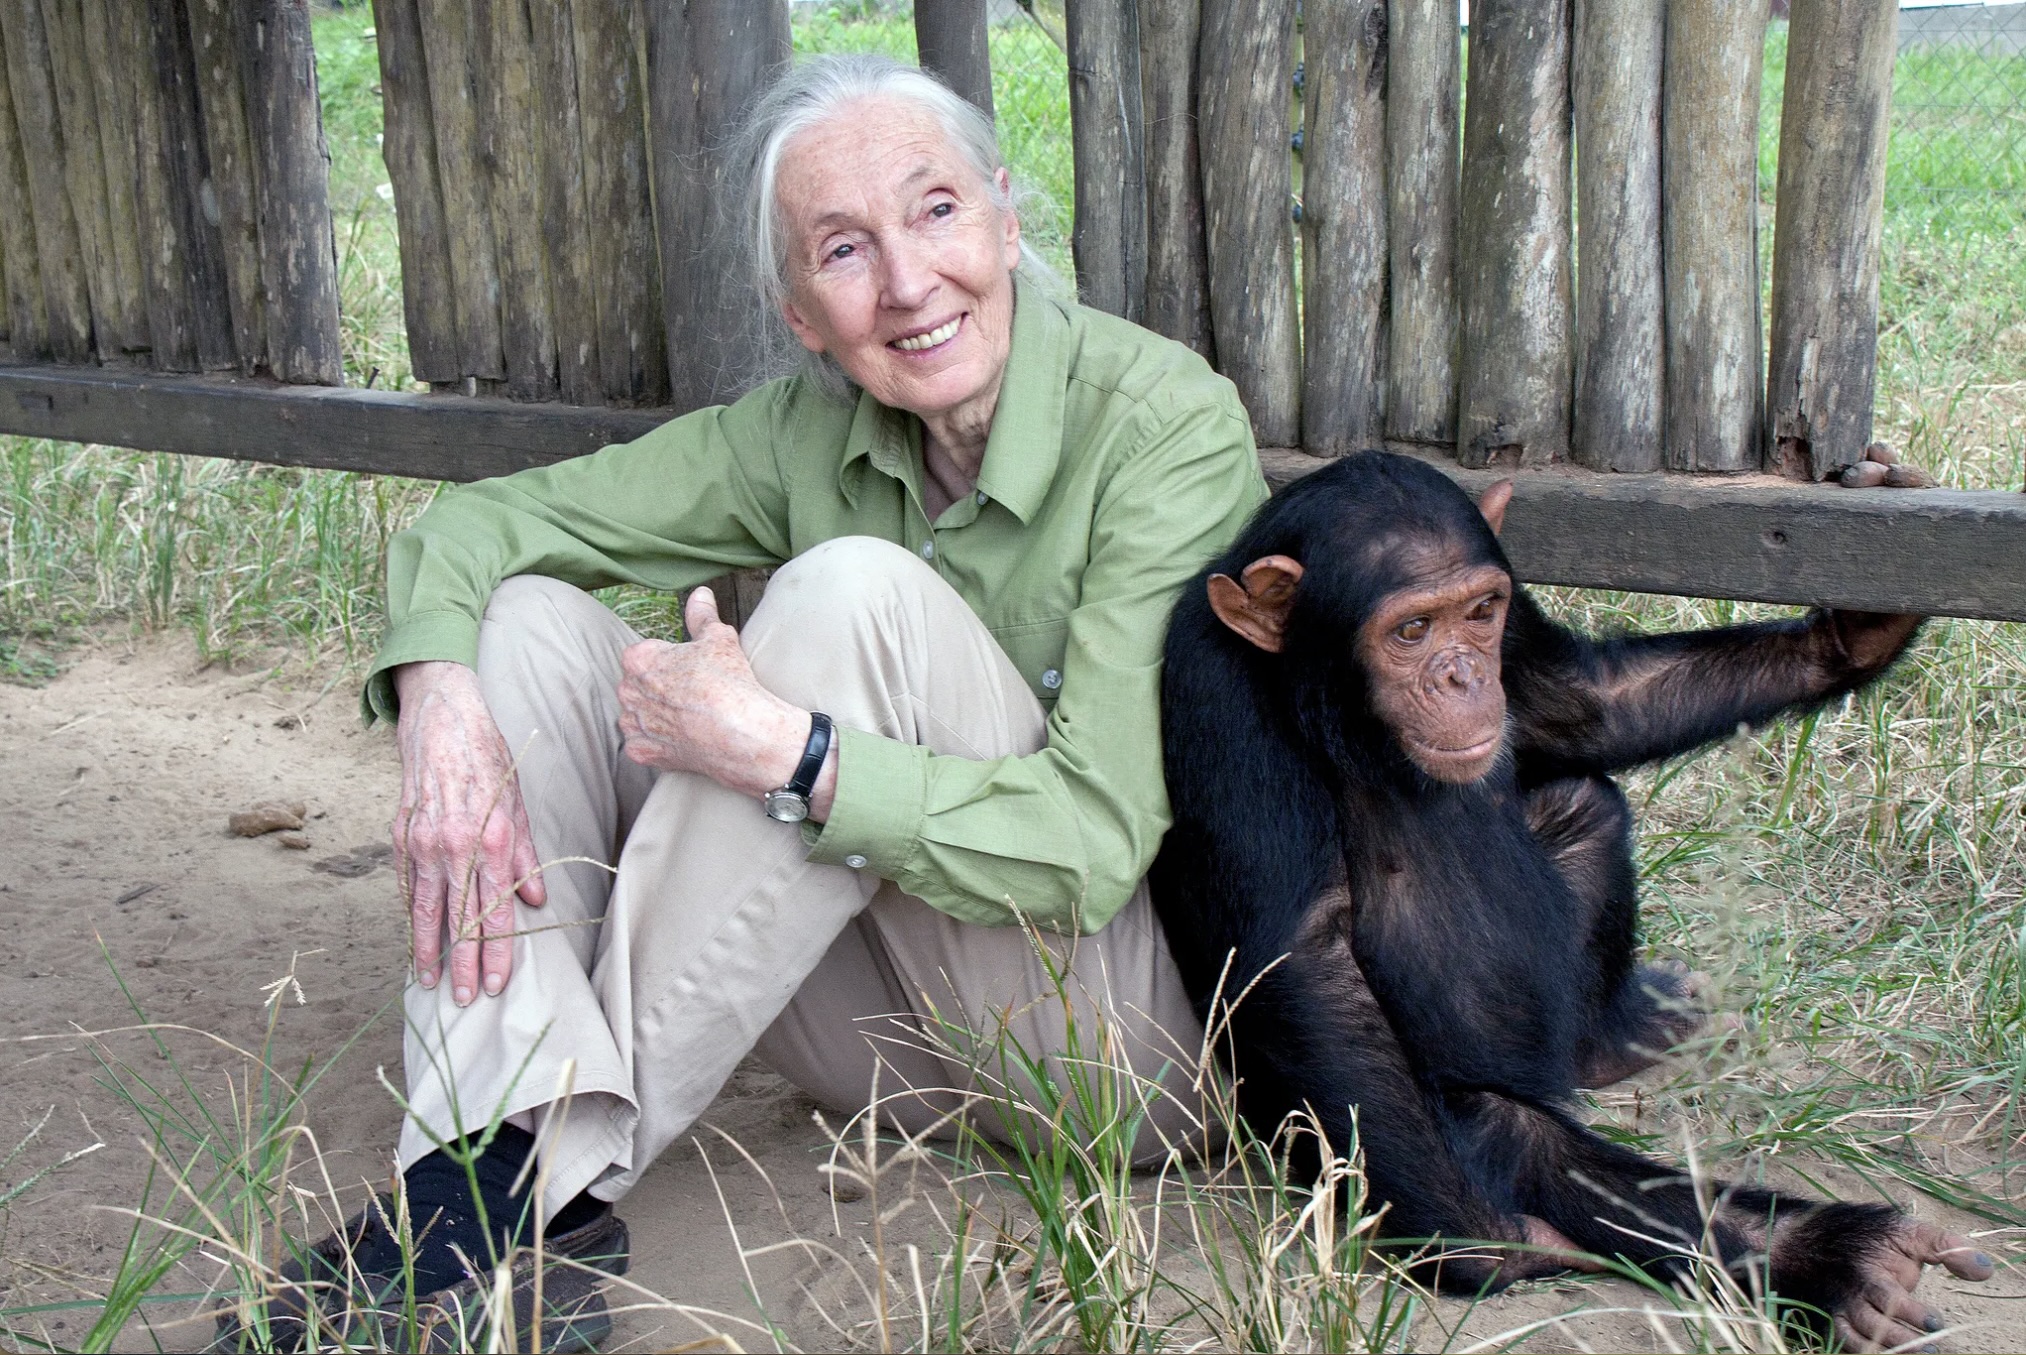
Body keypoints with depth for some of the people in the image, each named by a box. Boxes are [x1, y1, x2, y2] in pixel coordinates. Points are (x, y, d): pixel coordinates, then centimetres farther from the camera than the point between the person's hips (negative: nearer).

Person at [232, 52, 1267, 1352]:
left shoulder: (1170, 424, -17)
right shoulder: (807, 435, 0)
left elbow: (1094, 844, -24)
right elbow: (478, 521, 0)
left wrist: (780, 748, -30)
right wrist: (440, 702, -21)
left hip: (1146, 1032, -5)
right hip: (908, 1033, 6)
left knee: (857, 592, -29)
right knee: (531, 619, -7)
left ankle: (567, 1171, -23)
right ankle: (514, 1143, -23)